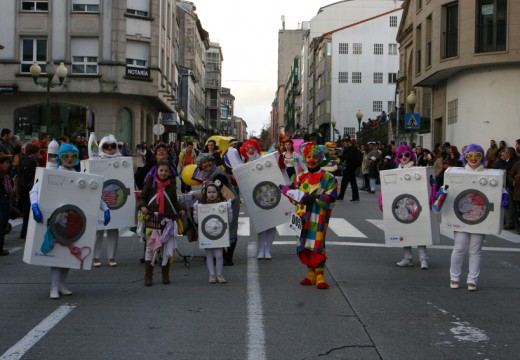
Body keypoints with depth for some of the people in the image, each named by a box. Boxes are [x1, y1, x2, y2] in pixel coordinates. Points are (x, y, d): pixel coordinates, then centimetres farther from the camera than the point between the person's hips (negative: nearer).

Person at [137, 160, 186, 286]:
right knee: (150, 247, -1)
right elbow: (141, 197, 3)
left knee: (167, 248, 7)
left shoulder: (171, 185, 9)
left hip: (168, 219, 2)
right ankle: (148, 276, 5)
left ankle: (165, 275, 20)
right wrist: (142, 206, -16)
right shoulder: (150, 182, 1)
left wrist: (181, 209, 0)